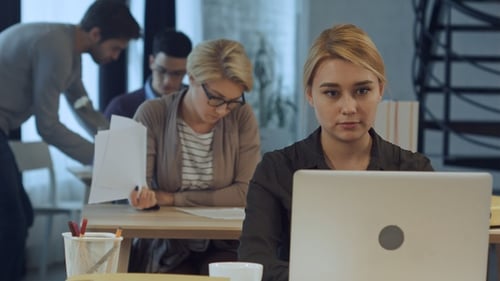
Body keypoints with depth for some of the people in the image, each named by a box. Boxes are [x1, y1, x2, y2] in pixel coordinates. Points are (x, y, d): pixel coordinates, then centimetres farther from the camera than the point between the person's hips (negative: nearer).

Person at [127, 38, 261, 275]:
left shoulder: (242, 116, -3)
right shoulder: (152, 115, -3)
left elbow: (246, 192, -9)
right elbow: (135, 185, -8)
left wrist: (172, 199, -12)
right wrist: (142, 196, -32)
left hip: (223, 247, 0)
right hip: (166, 248, 0)